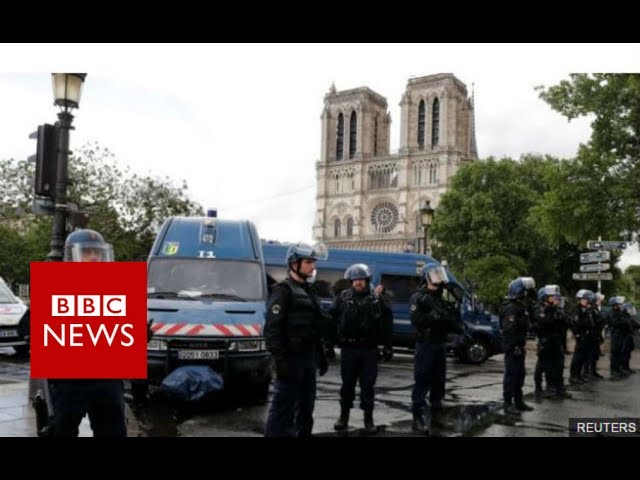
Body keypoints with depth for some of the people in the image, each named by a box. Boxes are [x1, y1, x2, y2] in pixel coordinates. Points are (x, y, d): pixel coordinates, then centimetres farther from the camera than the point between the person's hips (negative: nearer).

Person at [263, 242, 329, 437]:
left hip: (308, 358, 9)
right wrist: (279, 360, -24)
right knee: (283, 408, -8)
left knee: (306, 407, 16)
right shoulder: (283, 290, -10)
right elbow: (272, 328, -18)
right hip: (291, 359, -9)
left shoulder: (309, 291, 17)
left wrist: (321, 356, 21)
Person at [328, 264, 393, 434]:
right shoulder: (343, 297, 1)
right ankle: (344, 416, 23)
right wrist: (330, 342, -1)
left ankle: (368, 419, 16)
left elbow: (387, 322, 3)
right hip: (348, 349, 0)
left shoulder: (376, 299, 2)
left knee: (368, 385, 6)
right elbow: (332, 320, 1)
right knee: (347, 384, 10)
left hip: (369, 350, 0)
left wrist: (387, 345, 0)